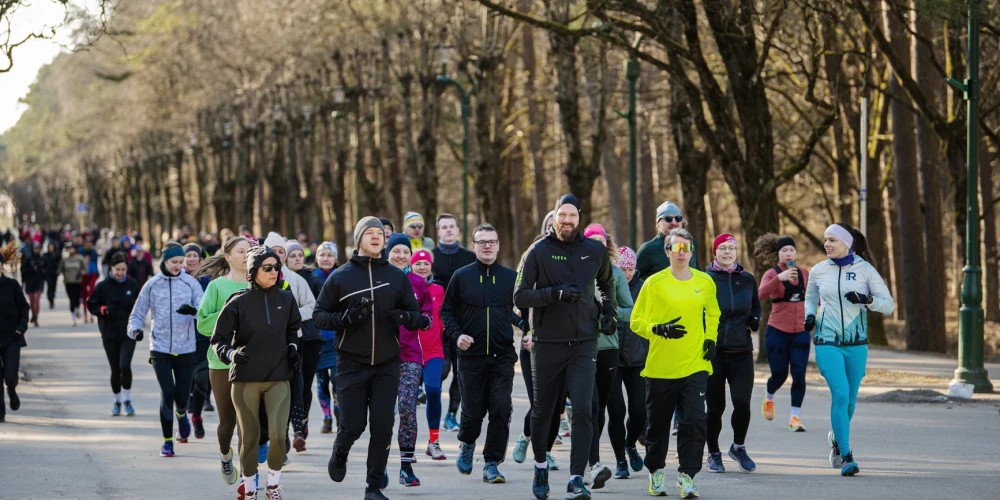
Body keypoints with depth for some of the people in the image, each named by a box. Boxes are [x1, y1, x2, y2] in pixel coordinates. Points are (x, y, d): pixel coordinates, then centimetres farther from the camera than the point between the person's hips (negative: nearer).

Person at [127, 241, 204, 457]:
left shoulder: (191, 283, 2)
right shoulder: (152, 285, 3)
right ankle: (167, 441, 3)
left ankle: (181, 414, 44)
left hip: (186, 349, 1)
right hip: (160, 349, -1)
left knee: (182, 395, 6)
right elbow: (137, 314, 7)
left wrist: (193, 309, -32)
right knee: (167, 394, -11)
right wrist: (135, 329, -14)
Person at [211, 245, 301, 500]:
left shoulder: (286, 300, 4)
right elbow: (218, 339, -2)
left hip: (278, 378, 1)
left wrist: (292, 347, 5)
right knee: (250, 437, 5)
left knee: (278, 433, -14)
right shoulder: (239, 302, -5)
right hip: (245, 380, -1)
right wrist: (230, 353, -21)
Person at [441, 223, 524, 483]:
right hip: (471, 355, 0)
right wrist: (456, 335, -6)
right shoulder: (461, 276, 5)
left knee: (501, 411, -7)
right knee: (473, 411, 3)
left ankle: (492, 464, 3)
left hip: (503, 357, 0)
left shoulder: (511, 277, 7)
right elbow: (447, 310, 9)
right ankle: (467, 444, 35)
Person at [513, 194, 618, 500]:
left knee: (583, 409, -15)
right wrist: (555, 293, -22)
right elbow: (520, 296, -8)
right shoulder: (539, 252, -3)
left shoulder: (595, 251, 5)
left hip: (583, 344, 1)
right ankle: (540, 466, 35)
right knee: (543, 411, 10)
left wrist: (609, 311, 11)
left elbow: (606, 282, 27)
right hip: (547, 345, -1)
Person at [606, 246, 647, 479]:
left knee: (639, 410, -2)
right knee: (616, 410, -5)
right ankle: (620, 460, 13)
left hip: (637, 358, 2)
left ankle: (630, 444, 30)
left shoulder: (642, 287, 3)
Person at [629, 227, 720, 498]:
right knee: (658, 423, 9)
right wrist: (659, 330, -18)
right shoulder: (654, 283, -4)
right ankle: (656, 472, 28)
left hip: (695, 365, 1)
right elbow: (636, 322, -1)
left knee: (694, 421, -11)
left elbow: (712, 313, 24)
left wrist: (710, 339, 9)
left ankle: (686, 475, -3)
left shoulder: (705, 282, 6)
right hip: (660, 367, -1)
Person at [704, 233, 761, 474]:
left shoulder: (748, 280, 8)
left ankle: (739, 447, 14)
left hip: (741, 352, 2)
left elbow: (756, 305, 25)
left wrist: (755, 320, 5)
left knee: (742, 402, -11)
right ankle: (714, 453, 20)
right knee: (715, 405, 2)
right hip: (712, 351, -1)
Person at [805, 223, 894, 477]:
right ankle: (845, 456, -16)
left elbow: (889, 304, -1)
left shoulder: (865, 269, -2)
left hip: (856, 344, 1)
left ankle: (837, 437, 40)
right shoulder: (818, 271, 4)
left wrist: (867, 300, -19)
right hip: (827, 342, -1)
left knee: (849, 399, 9)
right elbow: (811, 298, 23)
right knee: (840, 394, -17)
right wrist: (809, 315, 2)